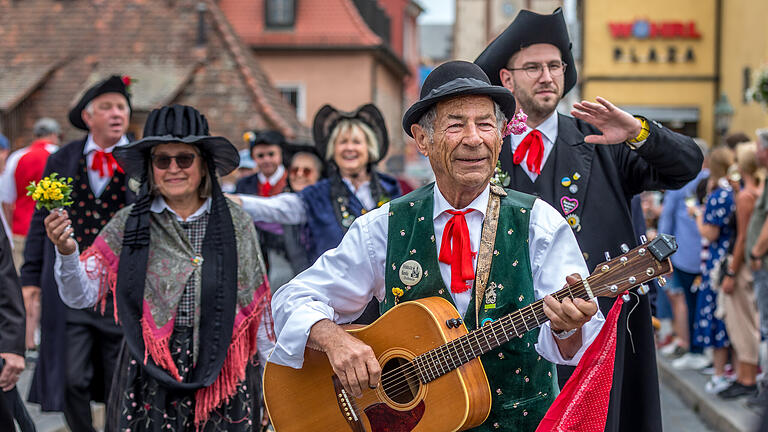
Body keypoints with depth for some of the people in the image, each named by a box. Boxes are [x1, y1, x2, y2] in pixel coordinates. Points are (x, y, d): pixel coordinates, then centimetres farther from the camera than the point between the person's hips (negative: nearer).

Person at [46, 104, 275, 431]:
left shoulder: (236, 224, 4)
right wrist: (66, 252, -23)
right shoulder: (129, 225, 1)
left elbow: (259, 308, 9)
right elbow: (80, 296, -5)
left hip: (222, 377, 1)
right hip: (150, 377, 0)